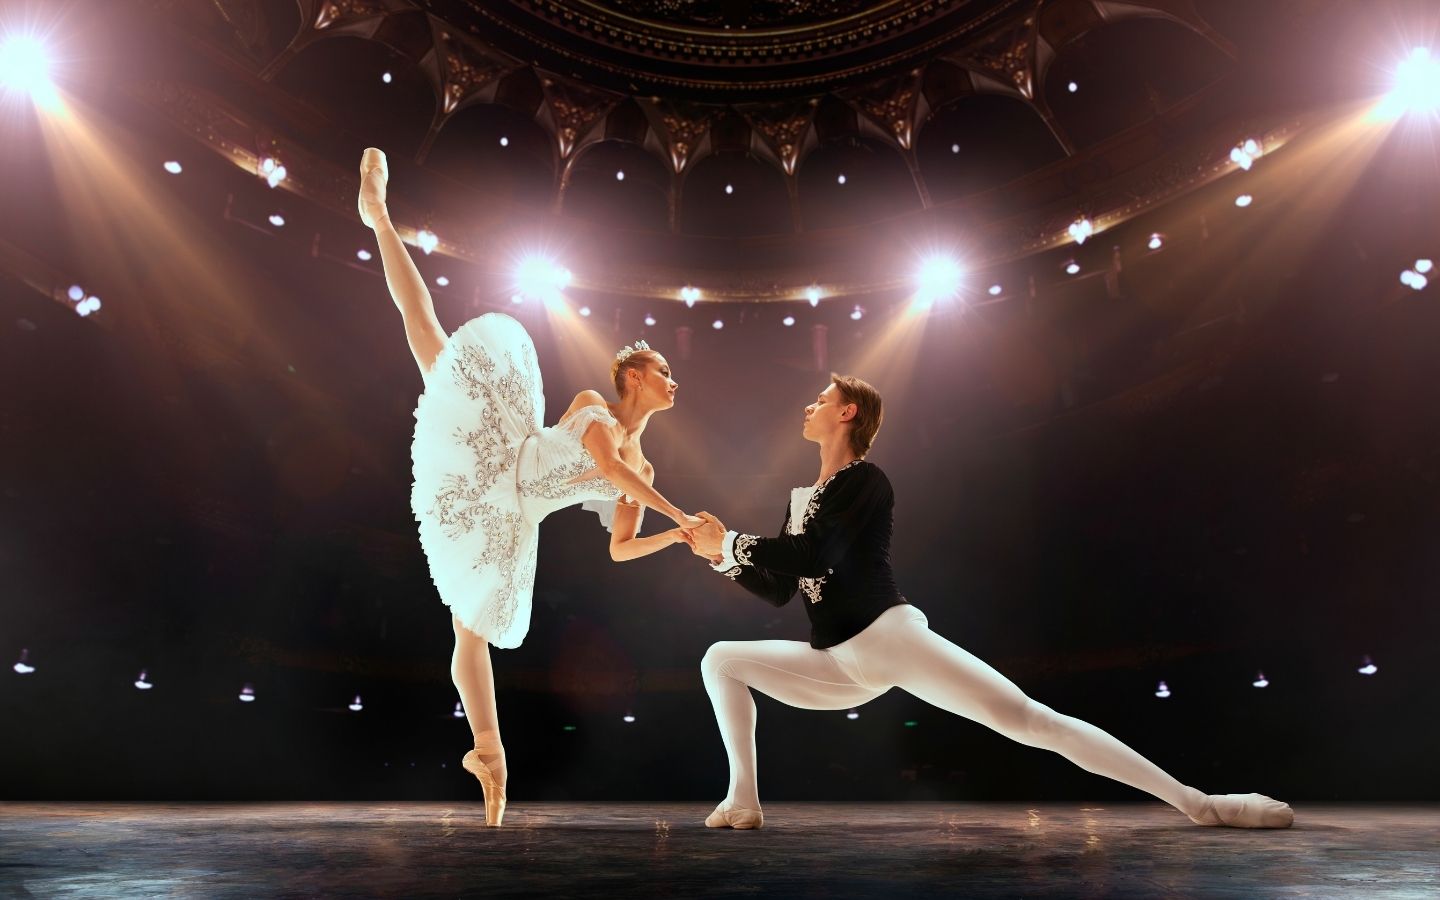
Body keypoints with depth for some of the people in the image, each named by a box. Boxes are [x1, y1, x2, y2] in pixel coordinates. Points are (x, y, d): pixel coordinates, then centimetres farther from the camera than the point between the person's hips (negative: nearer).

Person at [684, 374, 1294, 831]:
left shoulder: (864, 481, -8)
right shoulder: (801, 499, 17)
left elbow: (807, 556, -22)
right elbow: (778, 591, 18)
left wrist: (729, 541, -10)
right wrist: (722, 555, 9)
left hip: (891, 638, -7)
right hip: (840, 667, 8)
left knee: (1028, 720, -13)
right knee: (721, 659, 5)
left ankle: (1197, 803, -3)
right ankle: (744, 802, 5)